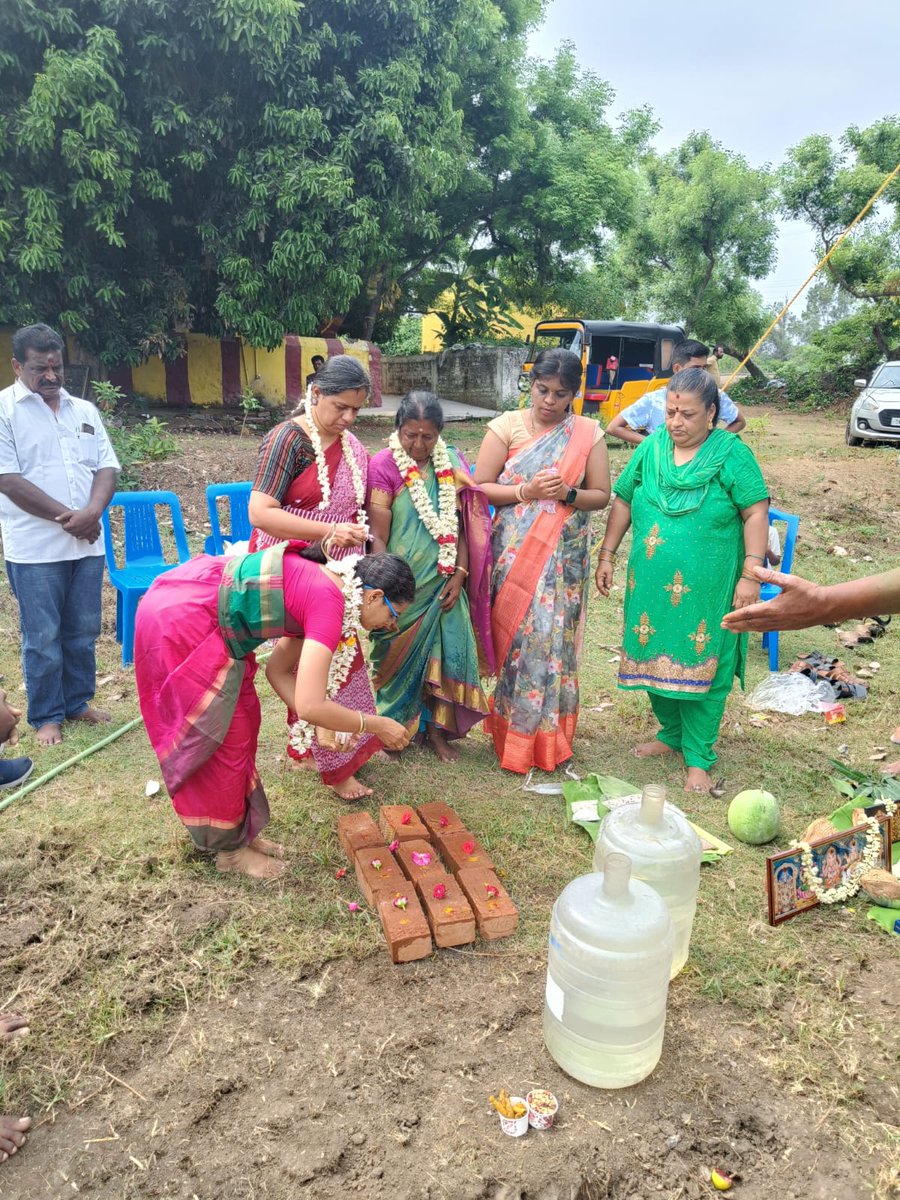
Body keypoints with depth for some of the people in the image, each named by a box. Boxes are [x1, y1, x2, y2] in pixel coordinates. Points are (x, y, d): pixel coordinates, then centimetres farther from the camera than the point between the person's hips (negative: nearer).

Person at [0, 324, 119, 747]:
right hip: (35, 548, -5)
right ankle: (46, 716, 16)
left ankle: (77, 702, 28)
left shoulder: (84, 410, 12)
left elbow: (106, 466, 7)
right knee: (42, 637, 3)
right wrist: (66, 517, -15)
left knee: (83, 631, 12)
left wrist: (92, 512, -12)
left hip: (86, 543, 5)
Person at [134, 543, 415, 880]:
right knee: (223, 737, 2)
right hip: (179, 622, -10)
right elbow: (309, 706, -28)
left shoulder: (322, 585, 8)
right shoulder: (328, 603, -21)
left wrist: (322, 722, 3)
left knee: (244, 719, 16)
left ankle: (241, 831, 31)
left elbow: (278, 669, 14)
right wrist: (377, 725, -14)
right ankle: (230, 848, 20)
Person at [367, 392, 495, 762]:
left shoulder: (452, 463, 3)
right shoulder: (383, 466, -10)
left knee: (446, 652, 5)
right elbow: (378, 537, -12)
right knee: (400, 654, 9)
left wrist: (460, 574, -3)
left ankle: (436, 728, 23)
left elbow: (462, 526, 6)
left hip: (444, 583, 4)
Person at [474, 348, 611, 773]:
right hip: (514, 556, 0)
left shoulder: (588, 433, 5)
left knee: (553, 639, 0)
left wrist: (568, 494, -13)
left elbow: (601, 496, 6)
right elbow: (479, 488, -2)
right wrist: (525, 491, -15)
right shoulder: (507, 426, 2)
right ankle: (513, 736, 17)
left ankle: (548, 736, 17)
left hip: (564, 558, 1)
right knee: (514, 636, 1)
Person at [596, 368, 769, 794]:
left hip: (706, 588, -4)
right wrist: (607, 555, 7)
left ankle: (698, 757, 16)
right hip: (652, 583, 4)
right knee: (655, 659, 13)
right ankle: (671, 733, 35)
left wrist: (750, 574, -15)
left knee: (701, 667, 3)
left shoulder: (732, 453, -7)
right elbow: (623, 502, 10)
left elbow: (756, 514, -9)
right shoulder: (652, 447, 3)